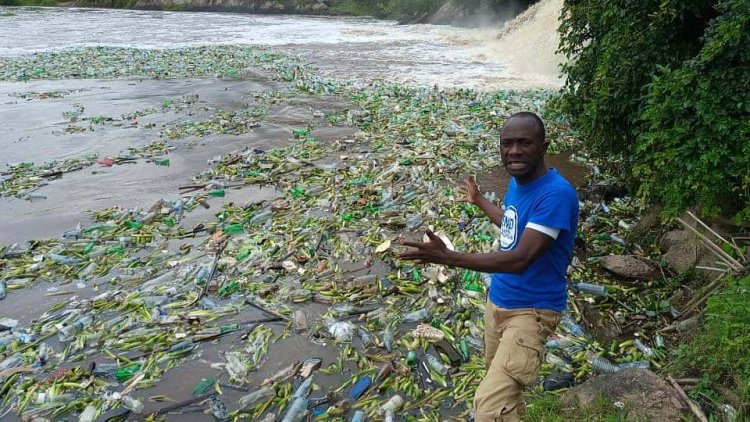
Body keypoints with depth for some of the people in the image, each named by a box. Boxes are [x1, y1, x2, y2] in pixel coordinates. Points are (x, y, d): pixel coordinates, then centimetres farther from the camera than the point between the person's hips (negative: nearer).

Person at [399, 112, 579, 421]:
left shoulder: (557, 194, -26)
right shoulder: (516, 182, 2)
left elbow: (519, 259, -32)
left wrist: (448, 258, -38)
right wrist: (478, 200, 35)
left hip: (532, 310, -8)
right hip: (498, 300, 9)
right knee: (498, 375, 26)